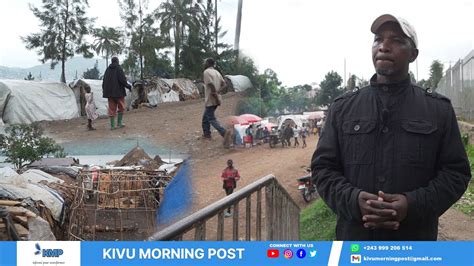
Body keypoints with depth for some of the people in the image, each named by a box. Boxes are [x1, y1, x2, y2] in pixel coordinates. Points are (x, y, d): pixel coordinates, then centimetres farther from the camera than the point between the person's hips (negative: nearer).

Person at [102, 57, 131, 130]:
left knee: (112, 108, 6)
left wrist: (104, 90, 20)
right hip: (118, 91, -5)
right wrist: (128, 86, -5)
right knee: (121, 107, 9)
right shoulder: (118, 69, -8)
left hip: (109, 92, 5)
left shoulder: (107, 69, 10)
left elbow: (104, 81, 12)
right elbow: (122, 79, -16)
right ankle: (119, 122, 5)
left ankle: (112, 125, 5)